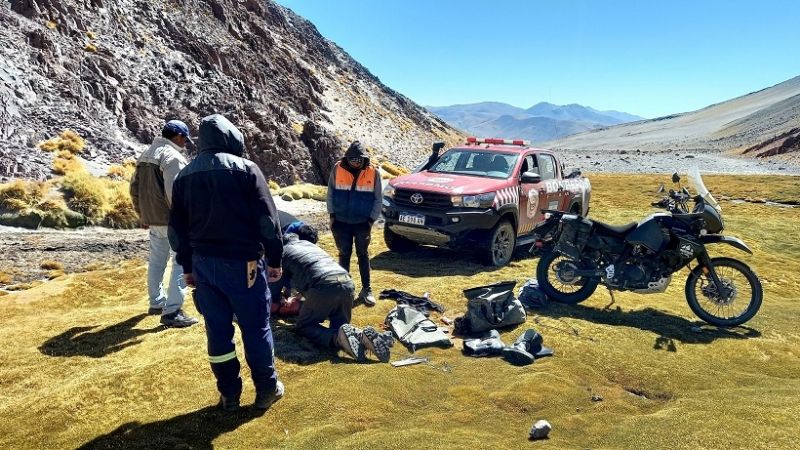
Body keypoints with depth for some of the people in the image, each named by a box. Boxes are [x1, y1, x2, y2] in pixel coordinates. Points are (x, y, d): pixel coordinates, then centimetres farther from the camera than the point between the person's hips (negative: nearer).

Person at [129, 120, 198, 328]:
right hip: (171, 220, -9)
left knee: (156, 261, 20)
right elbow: (174, 193, -22)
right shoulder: (173, 157, -14)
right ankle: (172, 312, -9)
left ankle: (156, 303, 34)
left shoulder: (145, 156, 14)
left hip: (152, 219, 9)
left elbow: (134, 188, 18)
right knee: (181, 262, -6)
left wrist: (143, 215, 25)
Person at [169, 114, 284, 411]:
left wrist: (188, 267, 21)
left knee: (217, 330, 11)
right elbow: (267, 219, -9)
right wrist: (274, 259, -1)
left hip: (203, 264, 5)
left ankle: (229, 394, 21)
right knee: (256, 327, 7)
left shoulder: (184, 176, 11)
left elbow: (177, 228, 14)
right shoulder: (245, 169, -6)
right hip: (242, 263, -5)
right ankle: (267, 389, 17)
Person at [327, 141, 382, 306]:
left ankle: (366, 289, 14)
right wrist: (332, 215, -1)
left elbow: (377, 199, -1)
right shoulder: (337, 169, -5)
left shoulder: (373, 173, -7)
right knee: (344, 254, 9)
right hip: (341, 222, 1)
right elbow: (330, 193, 3)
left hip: (362, 222, 0)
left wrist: (371, 219, -5)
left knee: (363, 255, 7)